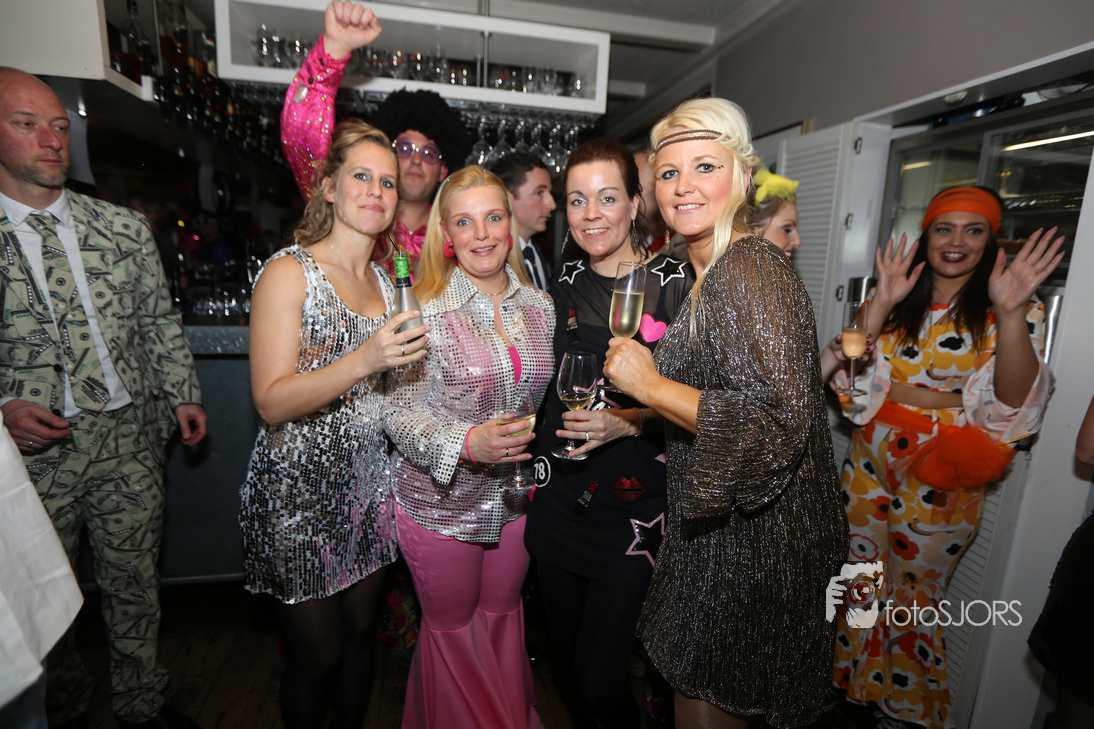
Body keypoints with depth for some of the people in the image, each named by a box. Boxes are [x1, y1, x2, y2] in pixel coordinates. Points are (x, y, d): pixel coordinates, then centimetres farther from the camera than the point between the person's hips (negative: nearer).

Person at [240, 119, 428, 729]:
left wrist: (406, 356, 1)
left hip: (369, 483, 6)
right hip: (301, 490, -5)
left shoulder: (385, 279, 10)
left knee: (361, 633, 19)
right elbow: (272, 402, -18)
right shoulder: (289, 272, -10)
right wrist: (364, 361, -30)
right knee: (317, 655, 11)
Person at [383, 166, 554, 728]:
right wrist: (467, 444, -28)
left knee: (502, 615, 24)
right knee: (450, 628, 19)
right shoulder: (425, 312, -16)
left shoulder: (540, 307, -1)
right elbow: (398, 412, -15)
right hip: (442, 500, -3)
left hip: (515, 496, 4)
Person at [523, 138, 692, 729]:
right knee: (563, 662, 19)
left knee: (598, 679, 1)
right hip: (561, 499, 5)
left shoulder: (673, 283, -8)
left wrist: (633, 421, -21)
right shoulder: (563, 286, 6)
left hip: (634, 507, -4)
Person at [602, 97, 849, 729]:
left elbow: (780, 420, -30)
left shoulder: (750, 268, -22)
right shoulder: (714, 272, 9)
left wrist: (650, 384, -25)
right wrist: (631, 419, 12)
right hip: (726, 526, 9)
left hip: (753, 536, -9)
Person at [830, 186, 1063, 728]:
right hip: (871, 467, 3)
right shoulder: (897, 301, 3)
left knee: (911, 601, 12)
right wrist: (882, 305, -19)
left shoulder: (1016, 311, -4)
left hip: (942, 481, -3)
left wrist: (1011, 314, -30)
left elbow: (1013, 400, -18)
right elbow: (850, 374, -7)